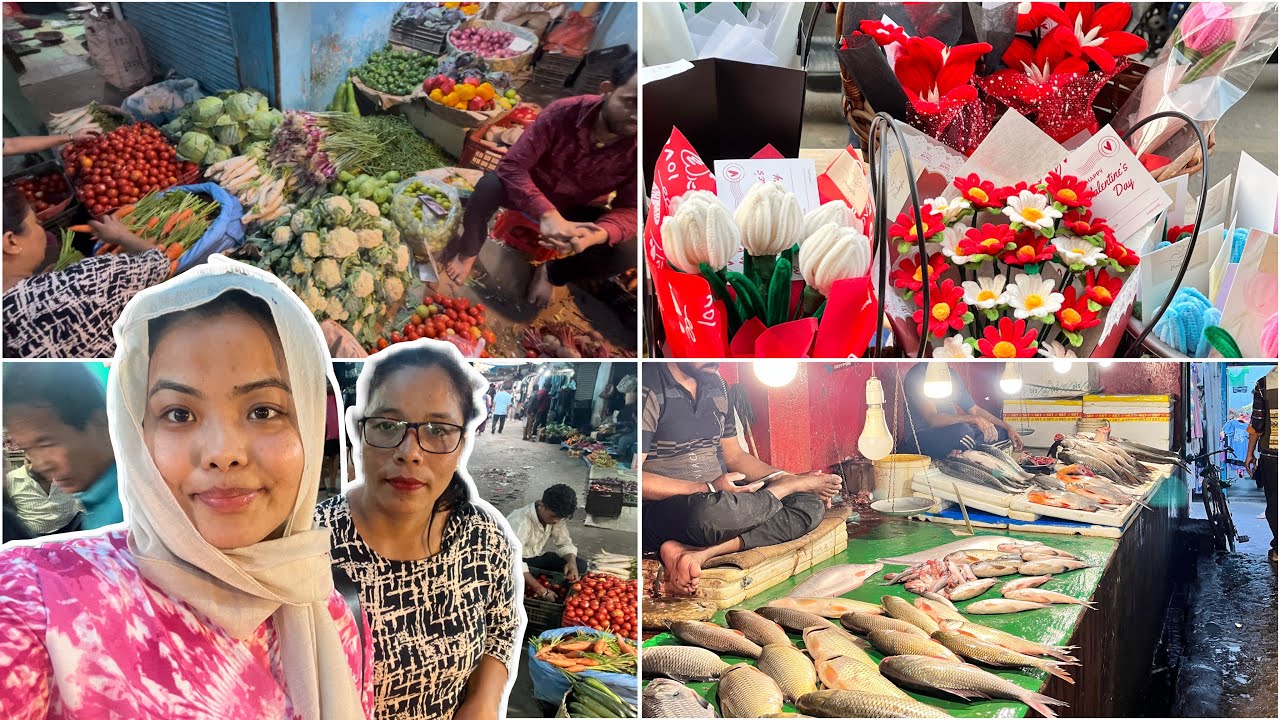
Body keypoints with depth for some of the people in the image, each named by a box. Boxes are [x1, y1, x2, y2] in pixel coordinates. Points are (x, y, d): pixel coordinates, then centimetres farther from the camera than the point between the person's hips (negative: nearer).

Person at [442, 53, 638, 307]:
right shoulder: (563, 113, -30)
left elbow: (629, 209, -23)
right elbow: (511, 165, -32)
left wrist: (595, 235, -46)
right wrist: (547, 214, -48)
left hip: (576, 210, 1)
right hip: (532, 189, -1)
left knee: (628, 252, -24)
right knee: (488, 186, -32)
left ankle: (550, 272, 2)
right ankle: (468, 251, -1)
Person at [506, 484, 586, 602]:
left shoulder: (555, 516, -11)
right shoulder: (521, 522, -33)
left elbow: (565, 543, -1)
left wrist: (572, 562, -25)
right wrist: (541, 590, -43)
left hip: (535, 557, 7)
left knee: (580, 565, -10)